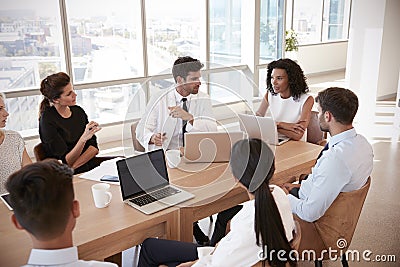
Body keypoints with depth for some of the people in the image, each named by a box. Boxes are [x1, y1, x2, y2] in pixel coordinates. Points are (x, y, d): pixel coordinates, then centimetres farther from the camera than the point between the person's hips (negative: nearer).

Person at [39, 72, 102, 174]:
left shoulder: (78, 111, 8)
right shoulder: (48, 120, -10)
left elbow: (94, 148, 4)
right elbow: (66, 162, -14)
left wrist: (74, 165, -14)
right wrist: (84, 138, -30)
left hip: (91, 165, 6)